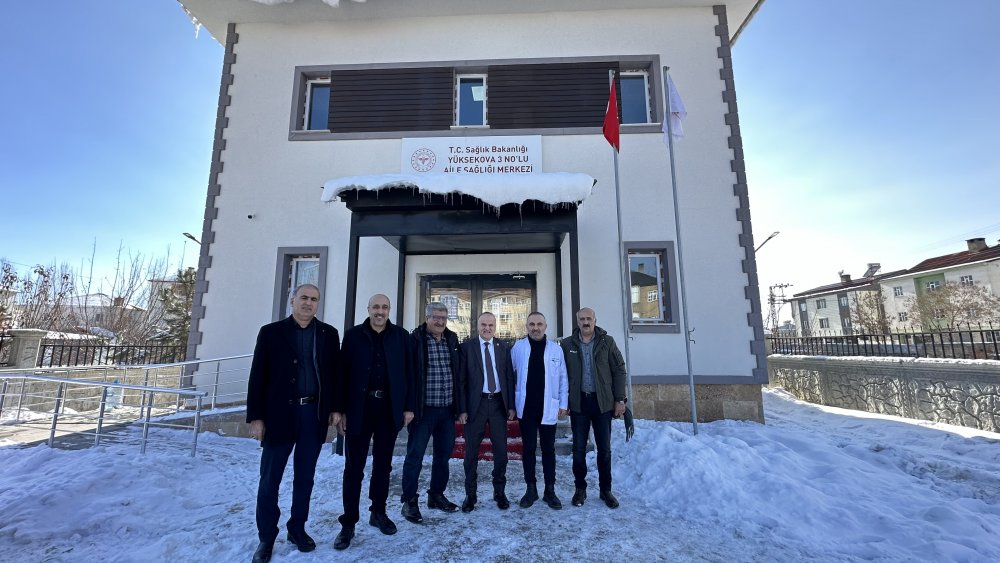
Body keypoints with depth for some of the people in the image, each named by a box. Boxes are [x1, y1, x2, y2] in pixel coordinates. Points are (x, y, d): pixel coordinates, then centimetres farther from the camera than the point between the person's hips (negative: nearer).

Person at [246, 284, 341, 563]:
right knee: (270, 479, 8)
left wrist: (335, 408, 0)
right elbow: (257, 377, -1)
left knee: (305, 477, 13)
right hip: (279, 414, -1)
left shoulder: (329, 334, 3)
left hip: (314, 414, 2)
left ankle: (297, 529, 30)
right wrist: (255, 417, -5)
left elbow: (335, 373, 5)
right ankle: (266, 538, 25)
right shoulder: (271, 332, 0)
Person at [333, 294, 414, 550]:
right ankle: (348, 522, 20)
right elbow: (343, 373, -2)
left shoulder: (401, 336, 2)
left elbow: (408, 373, 2)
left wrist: (408, 406, -1)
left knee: (383, 464, 15)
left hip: (389, 408, 2)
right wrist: (341, 410, -5)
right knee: (354, 467, 7)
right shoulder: (353, 335, 0)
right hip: (359, 408, -1)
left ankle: (378, 512, 32)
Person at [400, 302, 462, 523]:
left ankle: (436, 495, 33)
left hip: (447, 409, 6)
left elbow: (457, 372, 12)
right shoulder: (415, 340, -9)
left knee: (444, 454, 16)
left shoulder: (452, 339, 6)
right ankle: (409, 501, 20)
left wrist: (458, 405, 10)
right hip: (423, 408, -5)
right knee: (415, 455, 5)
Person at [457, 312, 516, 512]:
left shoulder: (503, 348, 5)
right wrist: (462, 409, -8)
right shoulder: (467, 347, -2)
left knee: (501, 450, 9)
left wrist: (511, 405, 1)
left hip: (498, 403, 2)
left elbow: (509, 377, 6)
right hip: (475, 404, -2)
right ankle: (470, 494, 25)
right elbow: (461, 379, -4)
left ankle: (499, 492, 27)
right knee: (471, 451, 8)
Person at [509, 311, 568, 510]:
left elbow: (562, 378, 5)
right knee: (528, 449, 10)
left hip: (548, 408, 0)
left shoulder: (556, 349, 1)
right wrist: (510, 402, 3)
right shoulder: (518, 347, -1)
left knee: (548, 449, 11)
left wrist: (563, 403, 2)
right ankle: (531, 489, 24)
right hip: (526, 407, 0)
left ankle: (550, 490, 24)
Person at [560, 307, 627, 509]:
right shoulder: (568, 344, 0)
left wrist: (620, 399, -3)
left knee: (604, 449, 11)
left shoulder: (607, 341, 0)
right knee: (579, 449, 8)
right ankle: (580, 488, 25)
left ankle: (605, 489, 28)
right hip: (578, 402, 0)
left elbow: (619, 370, 1)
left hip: (603, 402, 0)